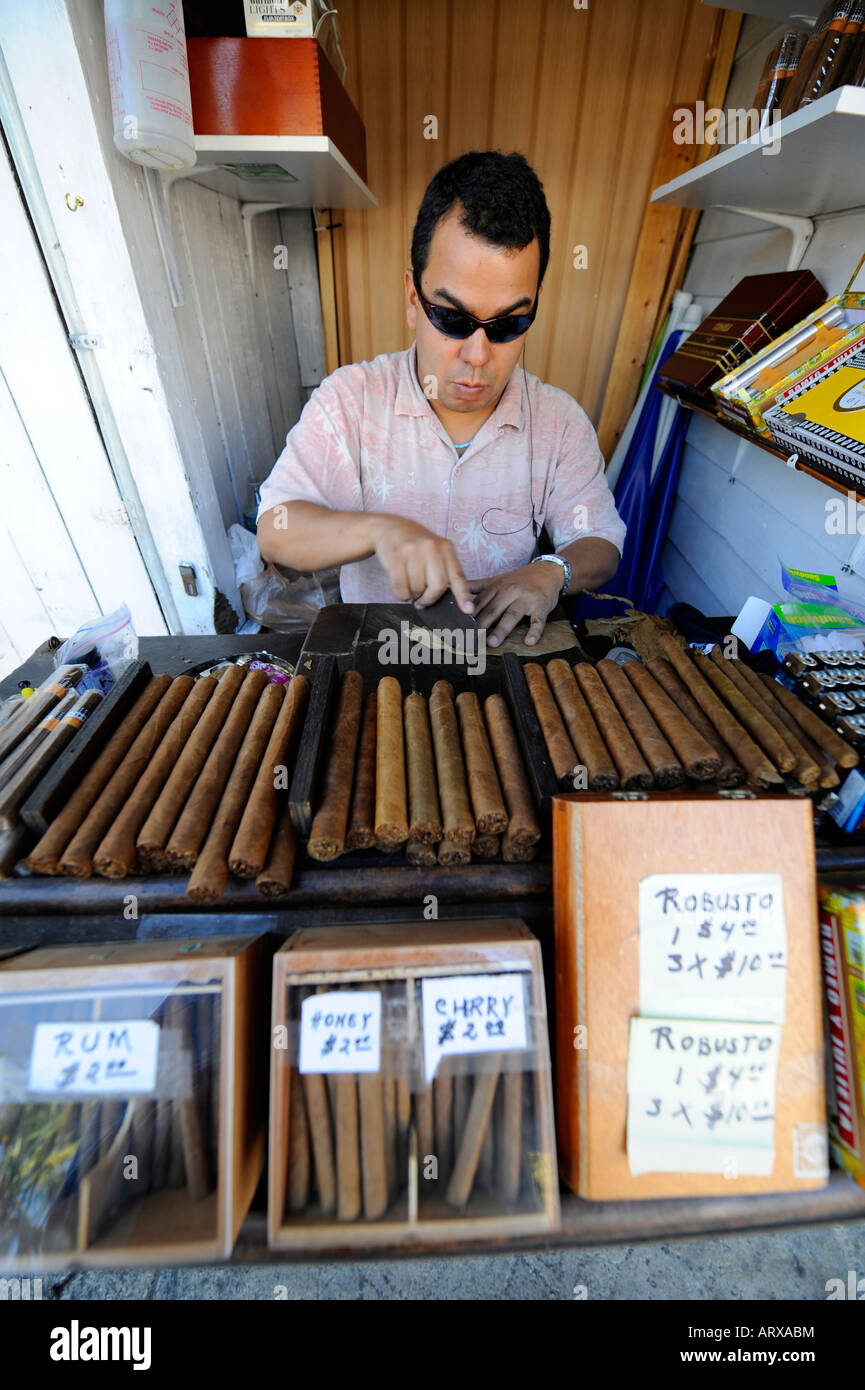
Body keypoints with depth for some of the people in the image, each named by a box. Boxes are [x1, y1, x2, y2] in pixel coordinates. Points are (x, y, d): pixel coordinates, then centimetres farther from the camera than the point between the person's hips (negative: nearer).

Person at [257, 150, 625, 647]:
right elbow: (276, 532, -11)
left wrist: (550, 571, -20)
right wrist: (379, 529, -29)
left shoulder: (560, 420, -1)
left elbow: (600, 542, 3)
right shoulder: (347, 400, -6)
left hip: (501, 644, 1)